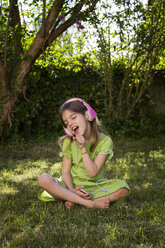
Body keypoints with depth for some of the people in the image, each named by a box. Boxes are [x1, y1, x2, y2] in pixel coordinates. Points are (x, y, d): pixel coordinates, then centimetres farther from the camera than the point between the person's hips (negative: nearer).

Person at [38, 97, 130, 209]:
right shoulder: (68, 142, 0)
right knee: (44, 179, -27)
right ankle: (90, 203, -30)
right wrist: (72, 190, -23)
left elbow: (92, 173, -15)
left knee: (123, 187, -28)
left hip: (95, 186, -1)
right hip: (72, 185, 1)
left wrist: (83, 148, -21)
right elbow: (66, 172, -4)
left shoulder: (105, 141, -9)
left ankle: (74, 200, -26)